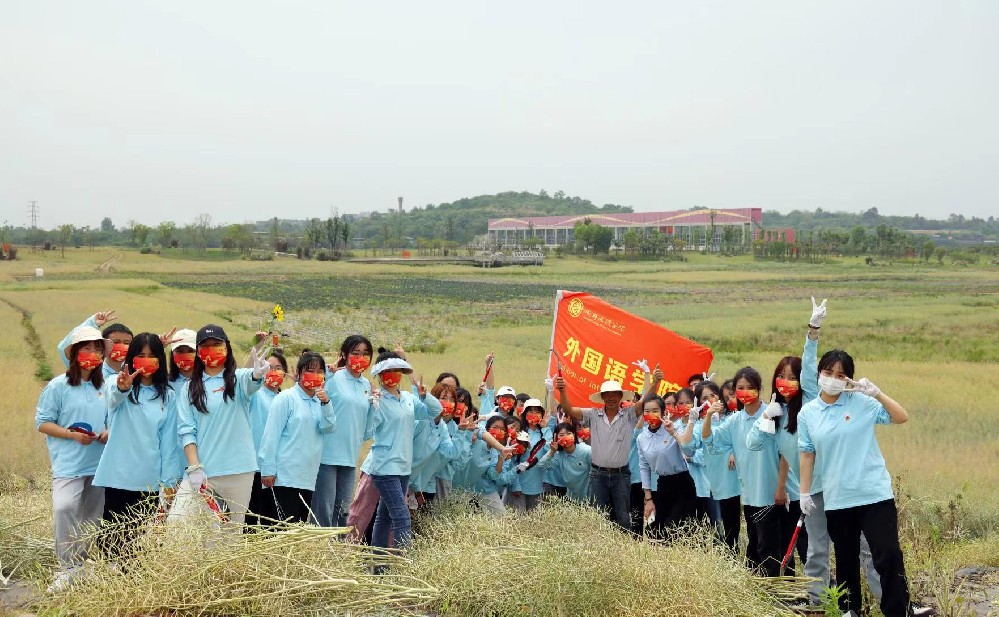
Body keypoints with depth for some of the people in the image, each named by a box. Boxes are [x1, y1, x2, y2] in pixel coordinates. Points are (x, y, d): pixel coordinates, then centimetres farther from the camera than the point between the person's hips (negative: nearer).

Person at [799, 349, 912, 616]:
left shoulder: (861, 402, -2)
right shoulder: (807, 413, 5)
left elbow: (902, 418, -4)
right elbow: (807, 454, 9)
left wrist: (876, 393, -16)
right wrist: (805, 493, 7)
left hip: (875, 494, -2)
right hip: (836, 500, 3)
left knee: (888, 555, -9)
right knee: (846, 559, 14)